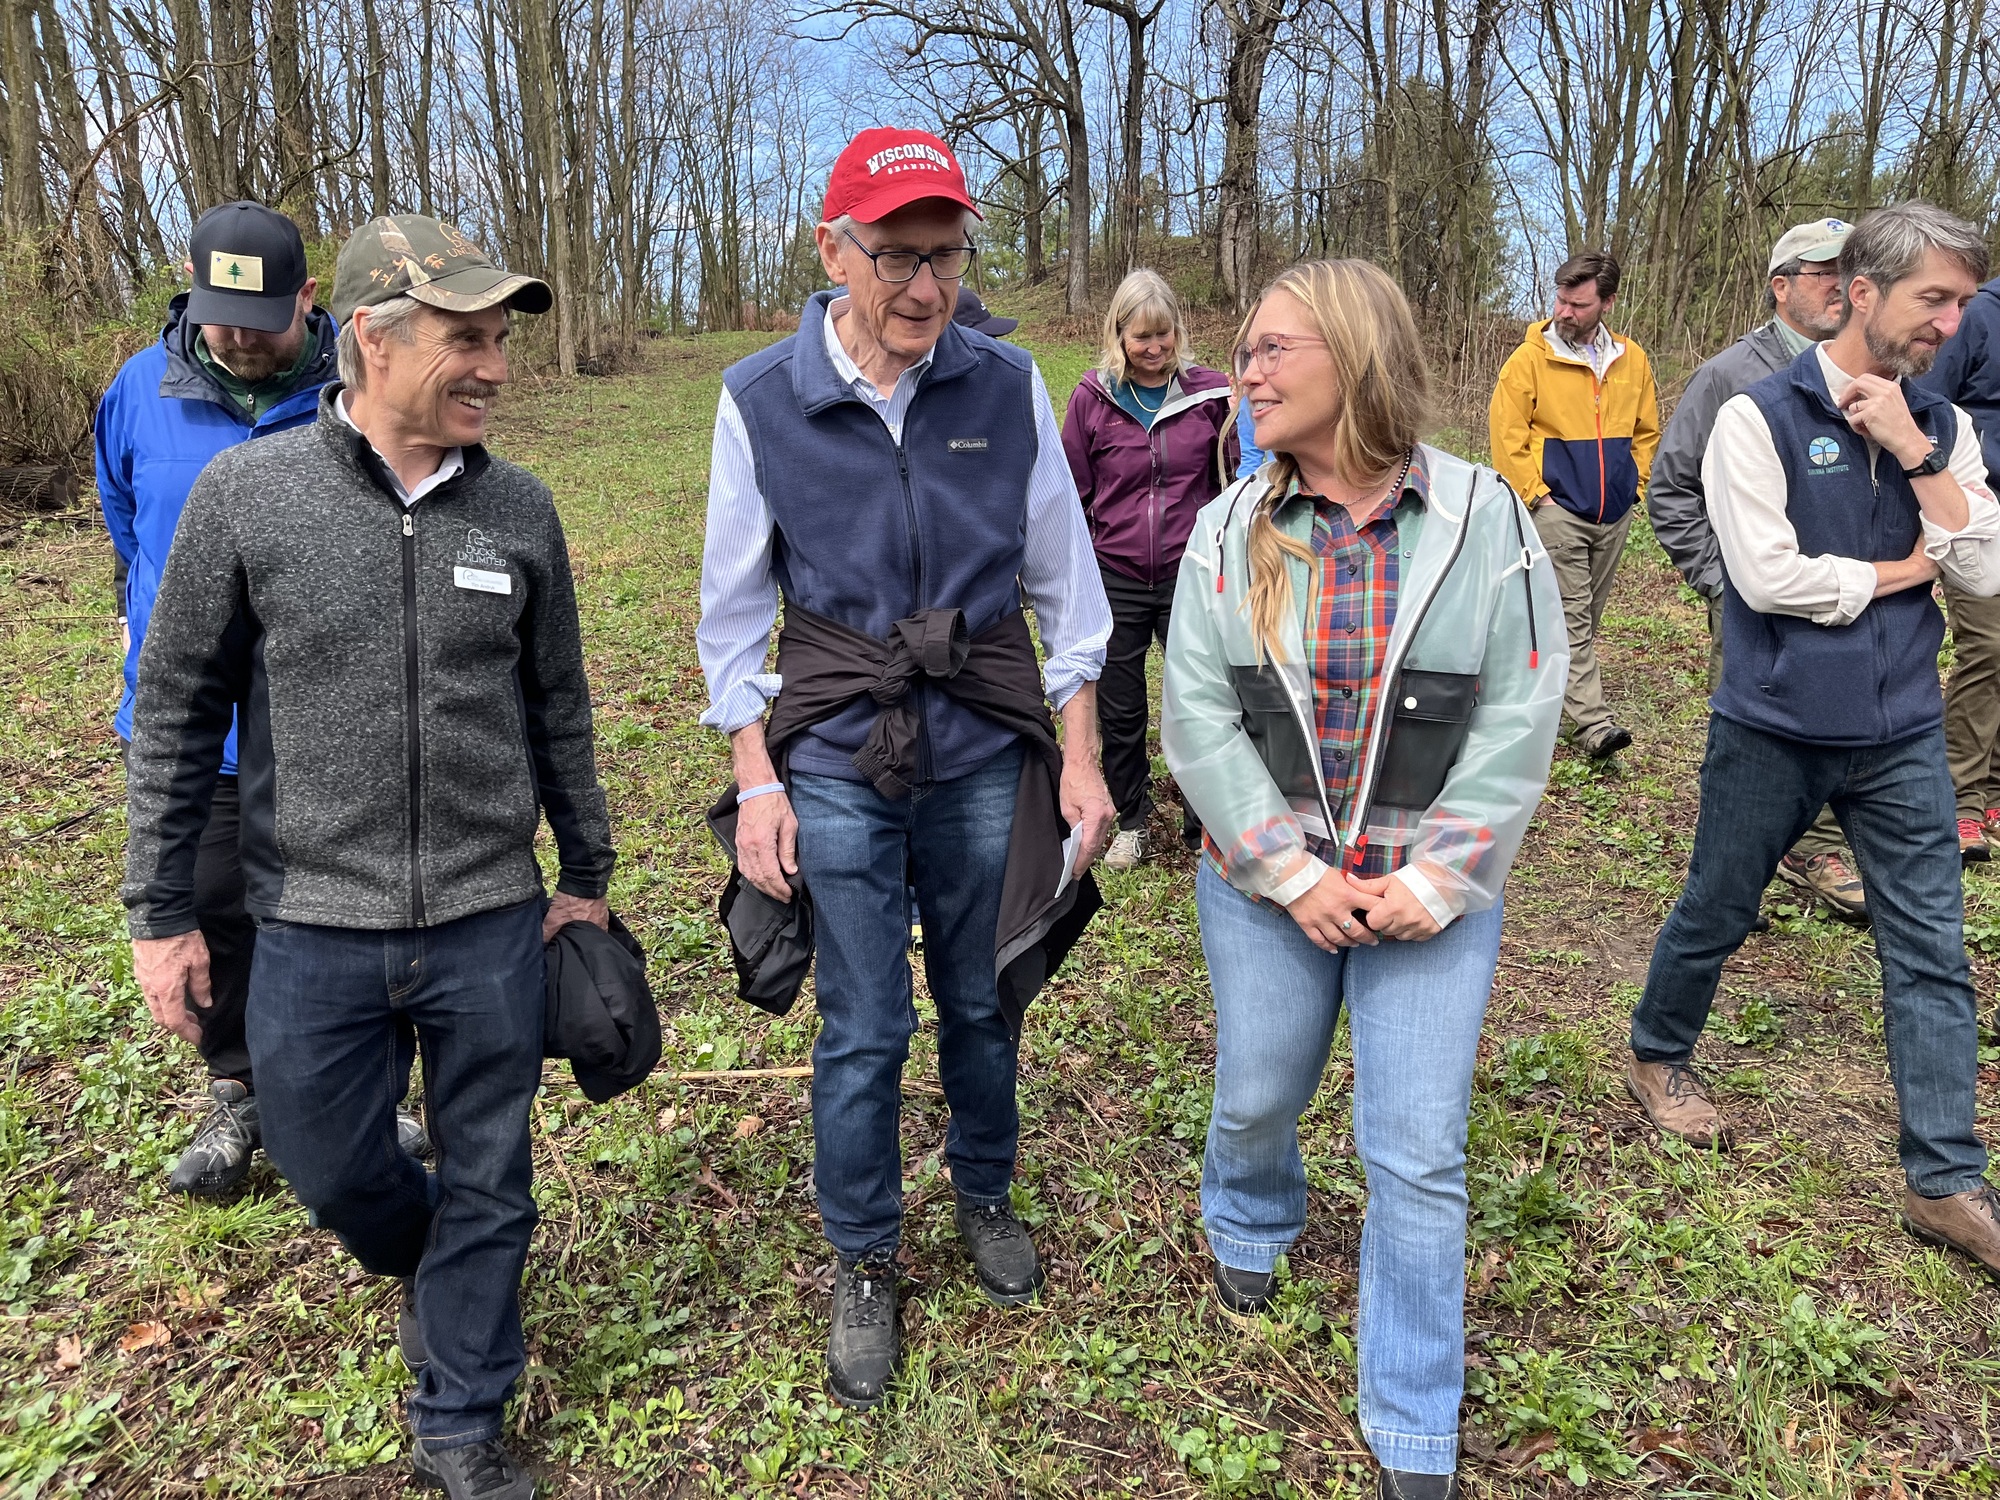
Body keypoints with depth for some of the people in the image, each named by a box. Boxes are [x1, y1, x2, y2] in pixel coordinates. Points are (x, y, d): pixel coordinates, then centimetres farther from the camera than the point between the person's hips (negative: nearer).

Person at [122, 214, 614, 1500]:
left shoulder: (520, 510, -2)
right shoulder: (246, 494, -7)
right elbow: (178, 714, 0)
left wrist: (586, 878, 12)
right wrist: (161, 910, 1)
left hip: (491, 925, 1)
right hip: (314, 930, 0)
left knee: (486, 1184, 11)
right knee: (330, 1165, 16)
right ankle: (427, 1262, 51)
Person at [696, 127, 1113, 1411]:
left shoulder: (1008, 387, -4)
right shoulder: (763, 401, -6)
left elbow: (1066, 581, 3)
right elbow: (734, 612, 1)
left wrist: (1081, 758, 1)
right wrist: (757, 782, -3)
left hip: (988, 753, 1)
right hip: (838, 764, -1)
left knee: (985, 1002, 15)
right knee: (862, 1032, 6)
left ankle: (986, 1197, 42)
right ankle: (864, 1262, 29)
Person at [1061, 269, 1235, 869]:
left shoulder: (1210, 392, -2)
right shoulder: (1093, 396, -1)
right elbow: (1074, 493, 6)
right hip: (1114, 578, 1)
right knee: (1120, 711, 12)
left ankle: (1203, 825, 23)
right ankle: (1131, 821, 32)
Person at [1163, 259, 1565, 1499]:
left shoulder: (1485, 520, -7)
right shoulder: (1231, 529, -2)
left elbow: (1518, 720, -6)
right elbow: (1200, 714, -5)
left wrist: (1434, 879, -12)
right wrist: (1288, 872, -12)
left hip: (1431, 893, -1)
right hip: (1264, 884, 2)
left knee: (1418, 1161, 4)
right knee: (1257, 1100, 17)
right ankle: (1252, 1224, 54)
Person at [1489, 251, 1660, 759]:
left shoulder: (1631, 359, 8)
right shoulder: (1530, 358, -6)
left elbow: (1647, 431, 18)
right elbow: (1506, 433, -7)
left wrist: (1637, 483, 10)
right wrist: (1535, 492, -9)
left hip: (1615, 510, 5)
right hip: (1558, 509, -5)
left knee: (1589, 612, 13)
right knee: (1570, 613, -9)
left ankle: (1561, 685, 29)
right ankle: (1593, 722, -12)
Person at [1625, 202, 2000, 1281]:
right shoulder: (1760, 417, -10)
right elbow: (1769, 575, -20)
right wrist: (1900, 571, -7)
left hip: (1901, 731, 5)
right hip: (1776, 726, -4)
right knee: (1716, 913, 12)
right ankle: (1657, 1057, 39)